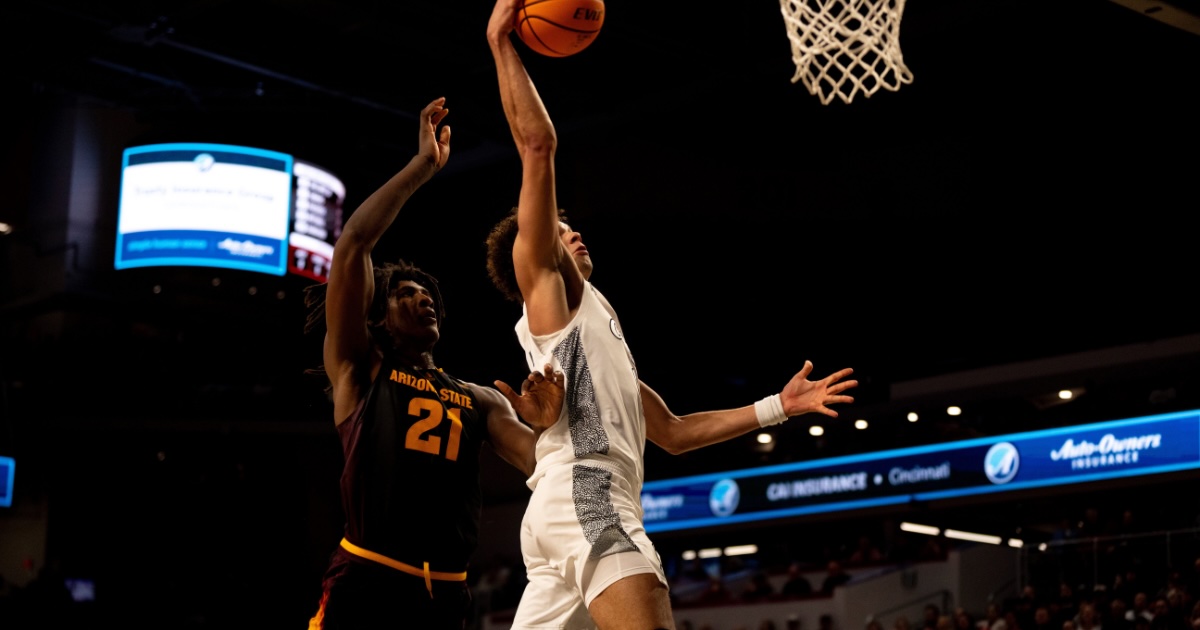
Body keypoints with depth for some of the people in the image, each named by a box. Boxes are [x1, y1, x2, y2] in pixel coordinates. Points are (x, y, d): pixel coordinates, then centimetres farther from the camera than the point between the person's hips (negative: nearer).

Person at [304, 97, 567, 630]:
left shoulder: (480, 400, 22)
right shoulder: (358, 367, 10)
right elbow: (352, 245, -2)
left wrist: (546, 426, -13)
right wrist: (423, 165, 0)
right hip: (365, 585, -5)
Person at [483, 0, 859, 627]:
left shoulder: (593, 321, 34)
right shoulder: (542, 283, 11)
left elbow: (674, 432, 32)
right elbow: (538, 146, -1)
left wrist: (778, 407, 28)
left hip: (571, 509, 9)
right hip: (582, 492, -9)